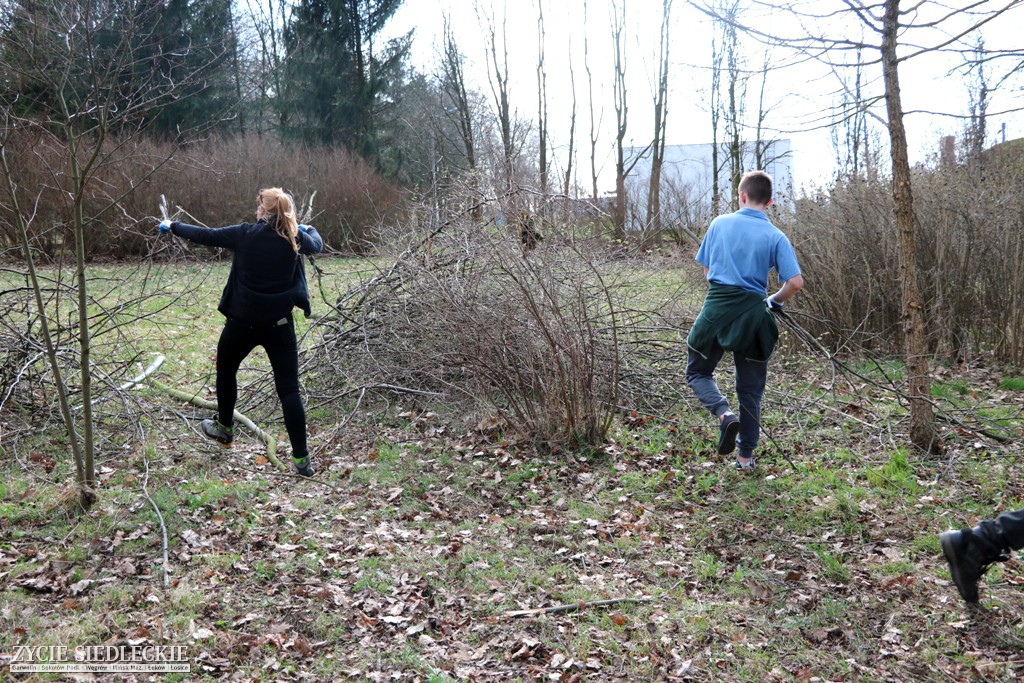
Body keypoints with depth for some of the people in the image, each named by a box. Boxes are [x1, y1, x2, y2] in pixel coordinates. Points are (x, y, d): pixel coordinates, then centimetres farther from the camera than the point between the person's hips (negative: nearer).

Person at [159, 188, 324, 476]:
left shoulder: (245, 234, -9)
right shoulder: (295, 239, -2)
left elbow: (204, 235, 3)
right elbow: (317, 245, 19)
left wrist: (172, 226, 20)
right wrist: (309, 228, 42)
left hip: (243, 321, -1)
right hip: (280, 324, 1)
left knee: (226, 370, 26)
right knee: (289, 388, 0)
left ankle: (224, 428, 44)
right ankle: (301, 458, -4)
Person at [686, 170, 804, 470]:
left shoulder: (720, 224, 2)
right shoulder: (776, 237, -2)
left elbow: (706, 269, 9)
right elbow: (795, 282, -10)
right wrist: (774, 301, 9)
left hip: (716, 310, -1)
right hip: (752, 314, 1)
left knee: (698, 372, 18)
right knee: (750, 388, 14)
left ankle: (724, 414, -10)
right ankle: (746, 455, 19)